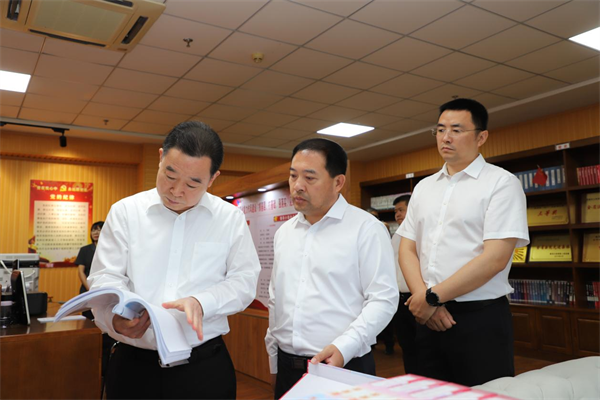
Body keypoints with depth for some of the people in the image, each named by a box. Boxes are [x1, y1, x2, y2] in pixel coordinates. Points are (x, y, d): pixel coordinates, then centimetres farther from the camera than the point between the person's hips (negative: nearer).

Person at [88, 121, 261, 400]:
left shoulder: (230, 218, 0)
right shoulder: (125, 211, 1)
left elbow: (244, 280, 0)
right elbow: (105, 278, -1)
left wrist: (201, 302, -18)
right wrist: (116, 316, -22)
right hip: (133, 363, 1)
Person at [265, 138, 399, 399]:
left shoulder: (366, 228, -9)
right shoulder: (284, 232, 9)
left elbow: (383, 299, -12)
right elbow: (276, 300, 14)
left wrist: (343, 347, -22)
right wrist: (274, 361, 15)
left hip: (344, 367, -5)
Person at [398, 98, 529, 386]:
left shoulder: (501, 183, -6)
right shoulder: (423, 187, 11)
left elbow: (495, 257, -15)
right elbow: (407, 248, 8)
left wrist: (432, 297, -13)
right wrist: (422, 298, -9)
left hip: (480, 318, -5)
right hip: (428, 316, 5)